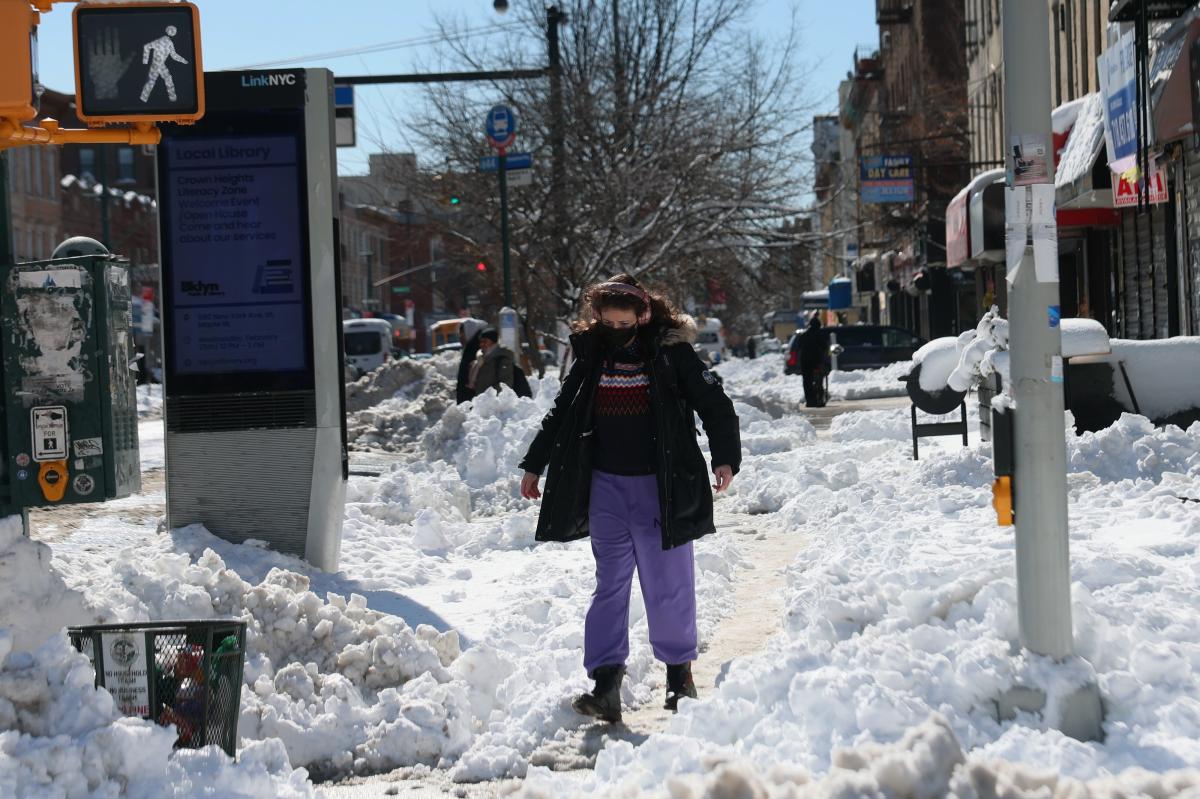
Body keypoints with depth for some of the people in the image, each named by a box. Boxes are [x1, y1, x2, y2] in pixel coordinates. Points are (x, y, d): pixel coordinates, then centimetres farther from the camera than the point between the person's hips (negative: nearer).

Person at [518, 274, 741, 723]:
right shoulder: (592, 357, 6)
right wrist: (535, 464, 20)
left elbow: (715, 406, -4)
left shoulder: (672, 354, -6)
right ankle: (605, 687, -2)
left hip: (660, 487, -3)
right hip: (606, 486, 3)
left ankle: (679, 672, 21)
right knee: (610, 584, 1)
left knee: (668, 584, 4)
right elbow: (561, 414, 17)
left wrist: (725, 458, -16)